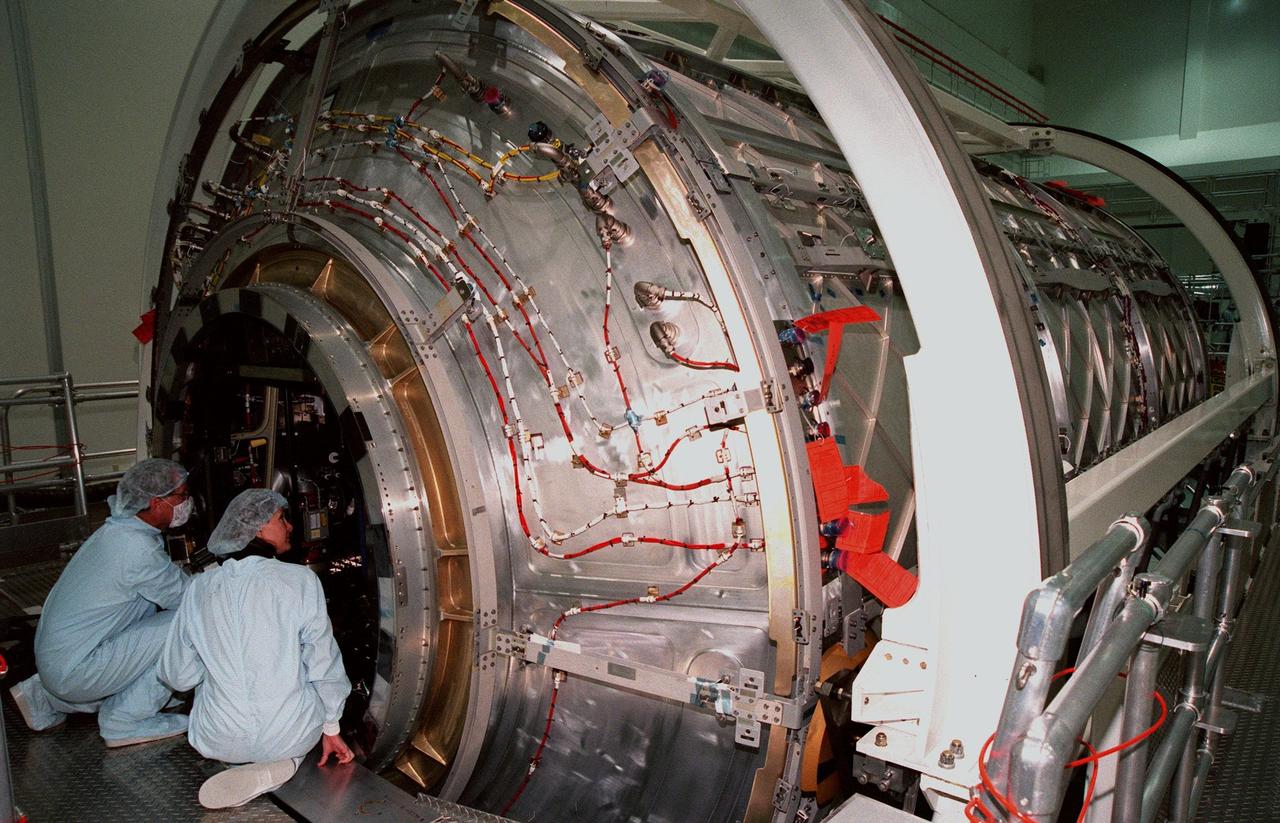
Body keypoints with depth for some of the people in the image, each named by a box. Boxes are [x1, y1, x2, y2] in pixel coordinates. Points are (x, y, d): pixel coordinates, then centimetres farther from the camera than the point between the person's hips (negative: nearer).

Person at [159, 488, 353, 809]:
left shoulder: (202, 587, -2)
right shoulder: (300, 580, -12)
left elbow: (178, 676, 4)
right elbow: (324, 666, -7)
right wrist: (331, 729, 8)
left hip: (218, 742, 3)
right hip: (291, 736, -3)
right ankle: (283, 761, 3)